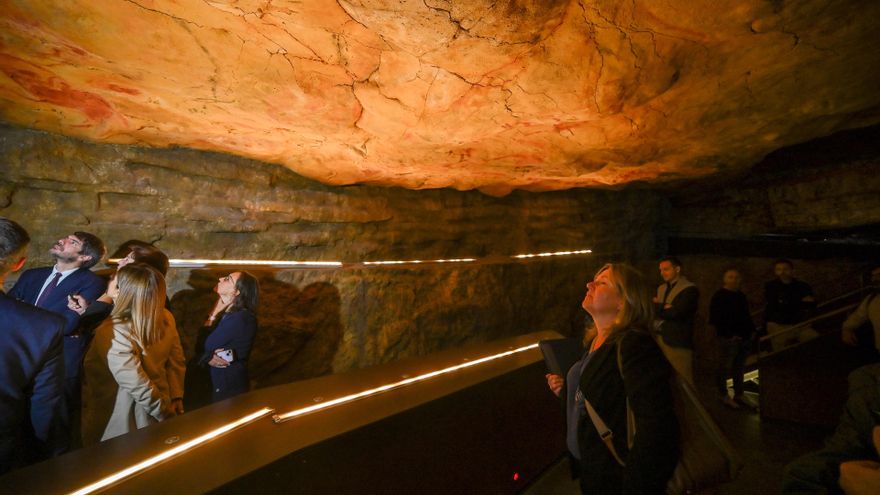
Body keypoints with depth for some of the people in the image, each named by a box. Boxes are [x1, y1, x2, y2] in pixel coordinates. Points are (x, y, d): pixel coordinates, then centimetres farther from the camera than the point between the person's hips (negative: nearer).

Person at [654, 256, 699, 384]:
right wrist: (663, 308, -11)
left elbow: (676, 312, -18)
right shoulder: (661, 288, 17)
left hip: (678, 342, -7)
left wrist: (658, 307, -5)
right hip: (659, 339, 7)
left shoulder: (690, 289, -7)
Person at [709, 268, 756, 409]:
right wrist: (730, 334, -16)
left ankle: (738, 395, 23)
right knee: (725, 368, -1)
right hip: (728, 338, -7)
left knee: (739, 367, 14)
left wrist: (751, 330, 10)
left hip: (744, 338, 8)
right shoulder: (719, 296, -10)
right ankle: (723, 396, 10)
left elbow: (746, 316, 23)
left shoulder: (741, 296, 14)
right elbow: (715, 319, -14)